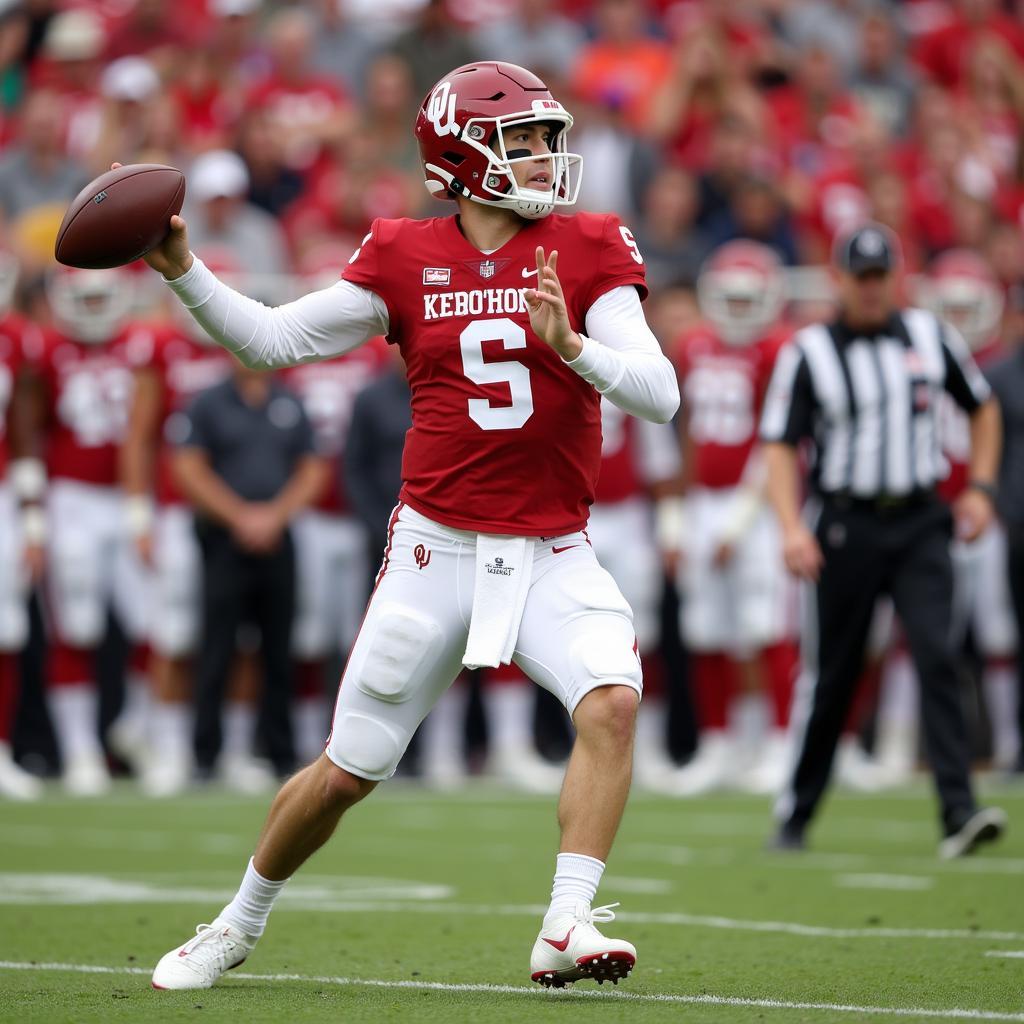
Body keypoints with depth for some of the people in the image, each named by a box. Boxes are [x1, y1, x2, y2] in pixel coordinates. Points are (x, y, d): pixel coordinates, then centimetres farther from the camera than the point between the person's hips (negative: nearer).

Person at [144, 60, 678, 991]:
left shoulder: (588, 252, -3)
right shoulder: (406, 260, -1)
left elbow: (659, 395, -11)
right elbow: (272, 338, 5)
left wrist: (572, 345, -27)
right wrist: (182, 271, -8)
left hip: (551, 557, 0)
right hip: (438, 550, 0)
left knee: (611, 702, -27)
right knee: (346, 771, 6)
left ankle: (567, 930, -24)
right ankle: (240, 923, 30)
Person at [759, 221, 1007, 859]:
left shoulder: (931, 337, 7)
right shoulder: (808, 353, -2)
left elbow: (983, 408, 20)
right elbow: (781, 446, -4)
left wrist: (981, 488, 8)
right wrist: (793, 527, -17)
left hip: (920, 524, 2)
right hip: (846, 528, -1)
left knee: (938, 656, -13)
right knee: (831, 674, 4)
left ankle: (959, 812, -18)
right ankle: (796, 813, 20)